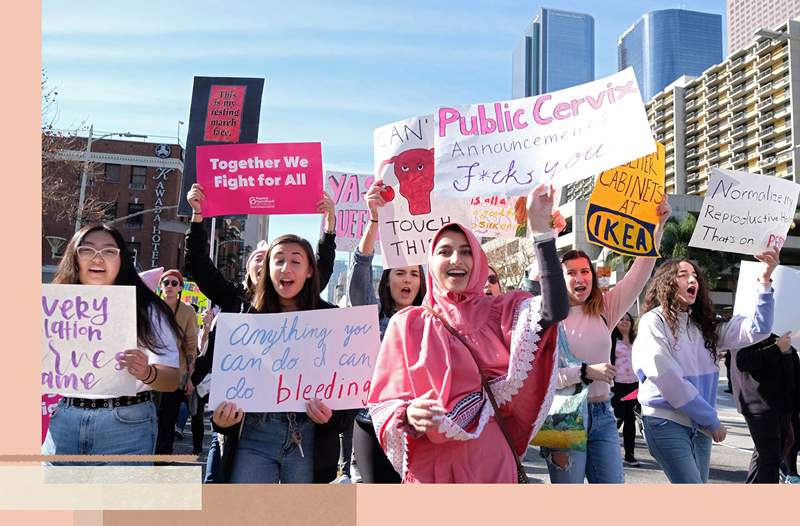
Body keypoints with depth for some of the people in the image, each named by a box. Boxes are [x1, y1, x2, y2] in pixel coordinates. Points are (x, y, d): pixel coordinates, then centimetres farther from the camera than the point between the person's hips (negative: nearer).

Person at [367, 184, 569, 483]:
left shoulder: (499, 312, 1)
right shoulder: (407, 323, -1)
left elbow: (554, 310, -18)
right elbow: (384, 402, -3)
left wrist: (539, 227, -19)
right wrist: (409, 416, -26)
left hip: (490, 462, 1)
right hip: (430, 467, -1)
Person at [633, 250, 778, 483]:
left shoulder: (705, 324, 12)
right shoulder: (654, 321, -6)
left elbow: (757, 331, 0)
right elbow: (667, 378, -13)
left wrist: (764, 281, -11)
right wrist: (711, 419, -8)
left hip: (700, 425, 6)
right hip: (666, 421, -6)